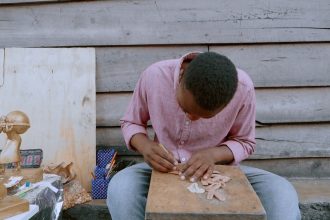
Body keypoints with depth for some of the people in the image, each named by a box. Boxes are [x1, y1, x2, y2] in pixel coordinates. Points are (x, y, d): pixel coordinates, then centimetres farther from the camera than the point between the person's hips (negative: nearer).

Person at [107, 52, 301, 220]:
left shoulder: (243, 88, -20)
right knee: (119, 189, -31)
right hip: (165, 168, 1)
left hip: (216, 168, 0)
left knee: (283, 196, -24)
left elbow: (245, 142, -4)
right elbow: (131, 122, -2)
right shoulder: (154, 77, -20)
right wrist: (145, 146, -24)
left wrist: (214, 154, -25)